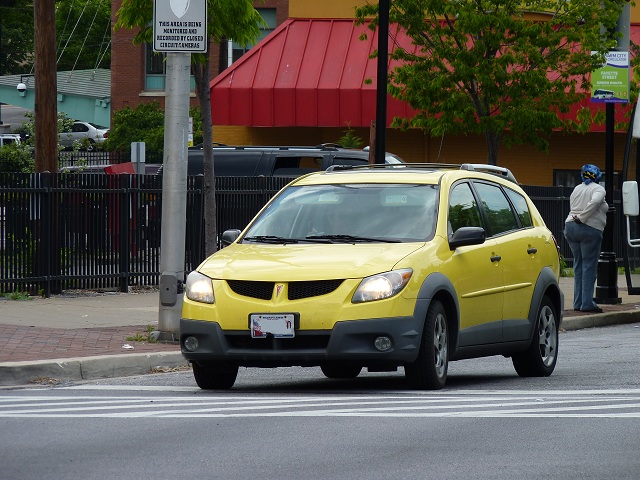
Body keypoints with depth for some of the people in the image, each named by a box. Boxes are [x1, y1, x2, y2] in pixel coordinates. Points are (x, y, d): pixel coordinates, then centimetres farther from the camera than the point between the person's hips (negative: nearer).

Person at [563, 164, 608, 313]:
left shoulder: (576, 189, 16)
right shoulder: (598, 189, -4)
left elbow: (573, 208, 15)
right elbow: (594, 202, -22)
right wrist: (582, 218, -16)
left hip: (570, 227, 7)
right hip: (590, 229, -7)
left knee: (578, 265, 12)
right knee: (589, 266, -4)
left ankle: (578, 302, 11)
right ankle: (587, 303, -8)